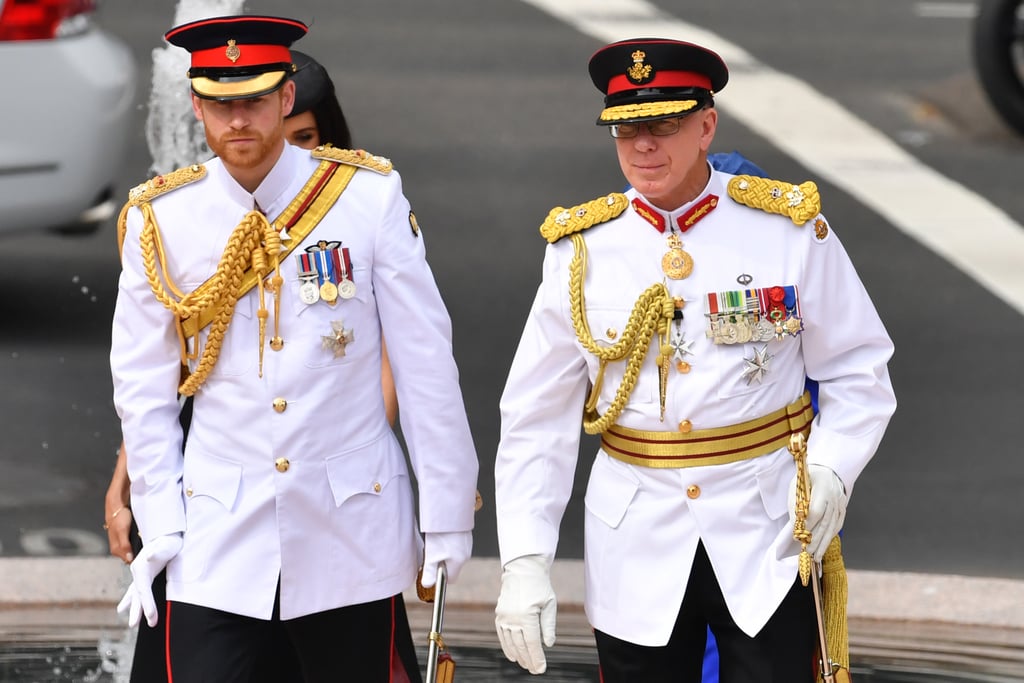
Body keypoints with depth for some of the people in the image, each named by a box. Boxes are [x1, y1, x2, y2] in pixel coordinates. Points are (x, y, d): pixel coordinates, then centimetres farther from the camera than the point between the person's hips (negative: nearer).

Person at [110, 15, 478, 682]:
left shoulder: (371, 196, -5)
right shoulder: (160, 219, -2)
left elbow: (427, 364, -2)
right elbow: (143, 385, 4)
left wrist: (447, 511, -1)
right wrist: (158, 527, 0)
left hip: (351, 528, 0)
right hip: (218, 536, 0)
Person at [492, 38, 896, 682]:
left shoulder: (792, 229, -5)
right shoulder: (582, 248, -2)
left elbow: (858, 370, 3)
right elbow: (537, 419, 1)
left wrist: (831, 472, -15)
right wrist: (524, 562, -5)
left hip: (766, 539, -1)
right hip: (636, 549, 1)